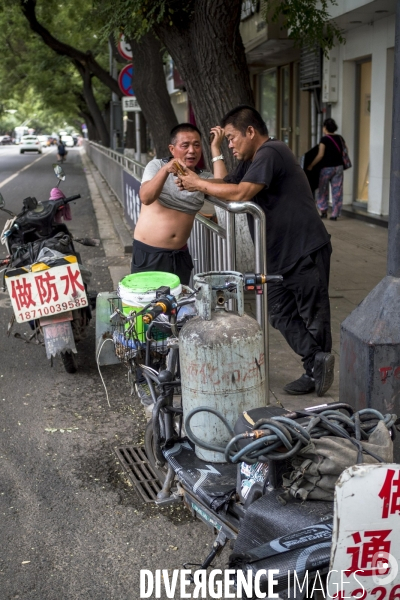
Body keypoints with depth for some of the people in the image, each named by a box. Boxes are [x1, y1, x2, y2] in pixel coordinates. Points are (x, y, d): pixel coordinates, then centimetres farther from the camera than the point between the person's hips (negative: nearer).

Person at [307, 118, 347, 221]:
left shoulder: (324, 139, -10)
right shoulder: (340, 138, 7)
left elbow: (320, 155, -15)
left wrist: (311, 166, -9)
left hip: (327, 167, -4)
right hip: (339, 167, 4)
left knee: (323, 190, 12)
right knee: (337, 191, 4)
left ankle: (324, 211, 10)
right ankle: (335, 214, 3)